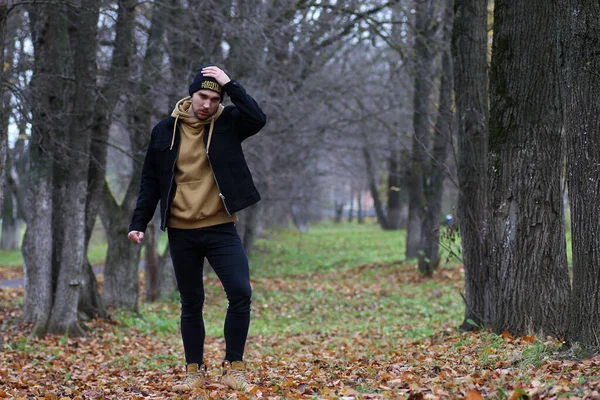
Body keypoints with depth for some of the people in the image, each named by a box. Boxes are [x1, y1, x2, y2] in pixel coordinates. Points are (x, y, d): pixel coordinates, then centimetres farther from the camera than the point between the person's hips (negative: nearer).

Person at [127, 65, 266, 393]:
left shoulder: (227, 123, -1)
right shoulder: (165, 131, 1)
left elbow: (258, 119, -22)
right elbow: (151, 182, 5)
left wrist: (230, 85, -20)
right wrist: (139, 223, -2)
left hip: (220, 229, -1)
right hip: (181, 232, 1)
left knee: (241, 293, -12)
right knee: (191, 303, 9)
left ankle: (234, 369, 1)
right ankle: (194, 371, 20)